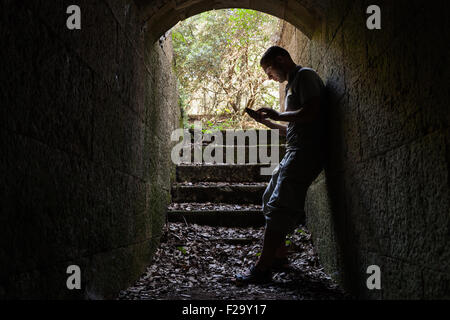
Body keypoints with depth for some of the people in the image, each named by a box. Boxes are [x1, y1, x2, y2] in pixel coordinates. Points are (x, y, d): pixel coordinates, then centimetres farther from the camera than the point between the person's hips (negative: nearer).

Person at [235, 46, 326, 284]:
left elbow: (311, 112, -19)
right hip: (294, 152, 11)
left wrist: (278, 115, -10)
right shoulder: (292, 84, 26)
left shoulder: (305, 76, -4)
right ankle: (279, 256, 22)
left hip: (305, 151, -11)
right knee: (271, 200, 14)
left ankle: (263, 268, -13)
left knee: (279, 206, -14)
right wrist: (267, 122, 14)